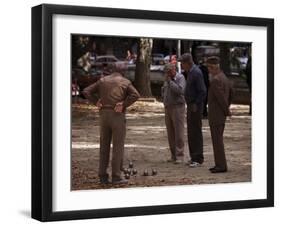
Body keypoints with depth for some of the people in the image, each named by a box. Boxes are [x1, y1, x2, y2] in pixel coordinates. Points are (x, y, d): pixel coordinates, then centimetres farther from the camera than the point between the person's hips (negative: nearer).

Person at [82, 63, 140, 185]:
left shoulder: (103, 80, 12)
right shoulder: (125, 82, 0)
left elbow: (86, 91, 7)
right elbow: (135, 95, -16)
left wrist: (97, 102, 3)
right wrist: (123, 105, -11)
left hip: (104, 115, 4)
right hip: (117, 115, -4)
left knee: (104, 146, 10)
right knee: (118, 146, 0)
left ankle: (103, 175, 10)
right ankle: (116, 176, -1)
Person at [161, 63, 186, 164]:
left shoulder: (180, 78, -7)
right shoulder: (167, 79, 15)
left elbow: (180, 90, -23)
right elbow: (163, 90, 29)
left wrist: (170, 82, -16)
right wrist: (164, 100, 13)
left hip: (177, 107, -8)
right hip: (168, 108, 8)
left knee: (179, 133, -7)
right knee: (170, 133, 8)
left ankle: (179, 156, -6)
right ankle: (173, 155, 14)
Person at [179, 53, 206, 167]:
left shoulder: (196, 73, -16)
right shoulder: (190, 72, 14)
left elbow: (202, 91, -21)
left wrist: (196, 104, -20)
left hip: (195, 106, -10)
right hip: (190, 106, 10)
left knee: (196, 132, -6)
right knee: (191, 132, 13)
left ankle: (198, 159, -1)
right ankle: (194, 157, 21)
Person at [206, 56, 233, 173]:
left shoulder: (215, 80, -20)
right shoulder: (223, 77, 13)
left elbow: (221, 97, -22)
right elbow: (230, 93, 26)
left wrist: (226, 110, -8)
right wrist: (227, 108, 23)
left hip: (215, 115, -10)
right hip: (221, 115, 10)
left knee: (217, 140, -5)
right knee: (218, 139, 14)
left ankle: (221, 165, -2)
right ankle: (220, 164, 18)